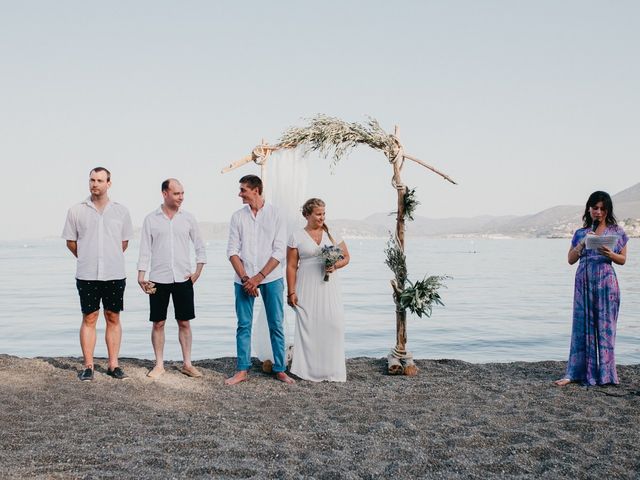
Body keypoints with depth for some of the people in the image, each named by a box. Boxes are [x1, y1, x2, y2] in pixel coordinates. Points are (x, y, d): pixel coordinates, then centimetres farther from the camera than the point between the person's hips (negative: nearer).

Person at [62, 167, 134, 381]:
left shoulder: (121, 211, 5)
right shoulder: (76, 211, 2)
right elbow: (71, 242, 10)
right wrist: (88, 259, 11)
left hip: (115, 274, 1)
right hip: (87, 275, -1)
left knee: (113, 318, 5)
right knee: (89, 319, 2)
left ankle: (113, 364, 12)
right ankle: (88, 366, 8)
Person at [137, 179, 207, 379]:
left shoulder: (188, 218, 4)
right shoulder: (151, 219, 1)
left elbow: (200, 248, 10)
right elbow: (145, 250, 1)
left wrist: (198, 271, 1)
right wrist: (141, 277, -6)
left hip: (183, 279, 1)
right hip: (158, 279, -1)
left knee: (184, 323, 5)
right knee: (158, 323, 4)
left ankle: (187, 364, 14)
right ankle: (159, 364, 15)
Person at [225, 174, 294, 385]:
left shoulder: (275, 215, 0)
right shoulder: (238, 217, 6)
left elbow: (279, 252, -5)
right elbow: (232, 251, 2)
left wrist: (259, 277, -11)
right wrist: (245, 278, -10)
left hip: (271, 278, -2)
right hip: (243, 279, 2)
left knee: (276, 325, 3)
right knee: (243, 325, 4)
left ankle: (280, 370, 12)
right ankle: (242, 370, 12)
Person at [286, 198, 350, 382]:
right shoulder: (297, 237, 3)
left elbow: (345, 257, 13)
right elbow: (291, 266, 1)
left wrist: (335, 265, -8)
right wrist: (291, 292, -4)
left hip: (329, 286, 2)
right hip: (307, 288, -1)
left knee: (333, 323, -8)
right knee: (308, 325, -5)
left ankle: (332, 369, 2)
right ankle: (309, 369, 5)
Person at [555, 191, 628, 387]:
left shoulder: (617, 232, 7)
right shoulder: (581, 233, 10)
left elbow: (623, 259, 8)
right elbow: (571, 259, 7)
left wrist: (610, 255, -13)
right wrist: (583, 242, -7)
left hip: (606, 282, -1)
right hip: (584, 281, 1)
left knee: (605, 326, 0)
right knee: (582, 325, 0)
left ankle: (604, 373, 9)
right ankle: (574, 373, 3)